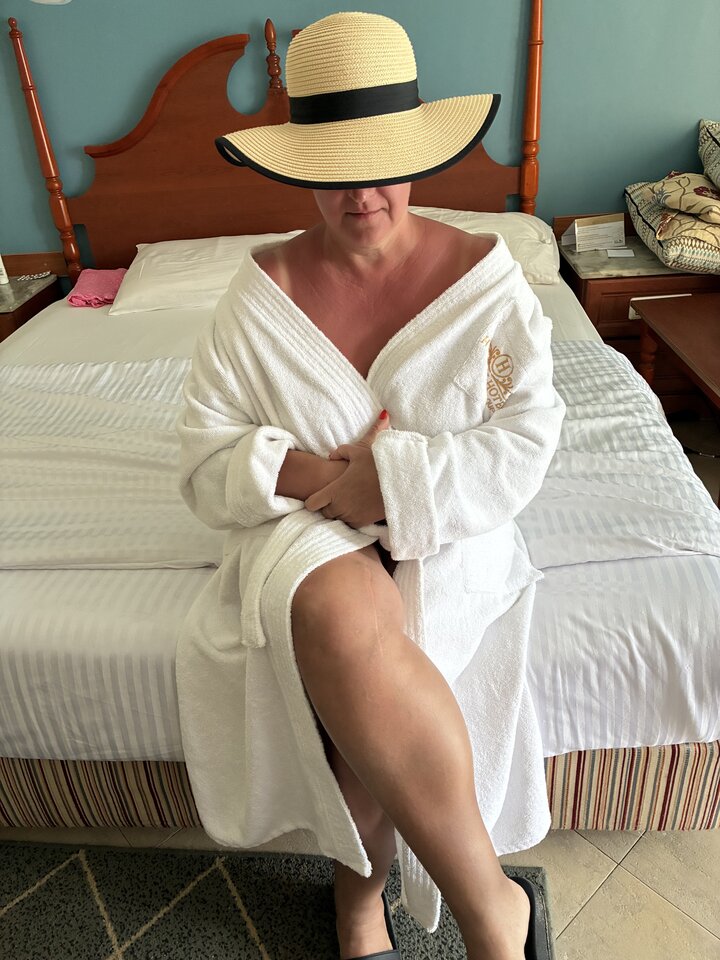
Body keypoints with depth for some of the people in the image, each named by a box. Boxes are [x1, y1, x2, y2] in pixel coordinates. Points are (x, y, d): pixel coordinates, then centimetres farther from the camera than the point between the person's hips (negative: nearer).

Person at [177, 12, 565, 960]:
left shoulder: (483, 274, -1)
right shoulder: (263, 290, 1)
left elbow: (525, 440, -7)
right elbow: (206, 454, -1)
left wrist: (395, 480, -21)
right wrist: (306, 471, -21)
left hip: (444, 534, 0)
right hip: (303, 530, 1)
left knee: (354, 681, -30)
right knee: (344, 617, -35)